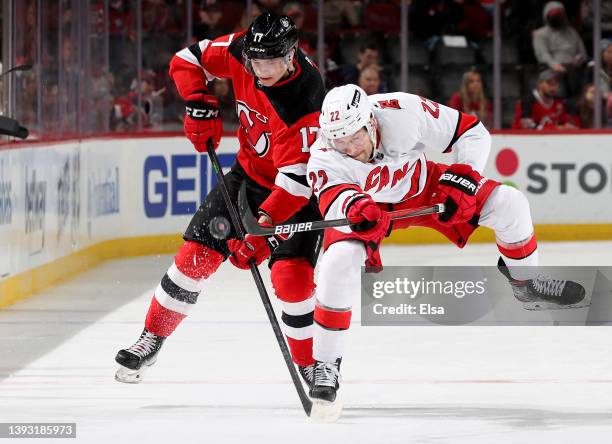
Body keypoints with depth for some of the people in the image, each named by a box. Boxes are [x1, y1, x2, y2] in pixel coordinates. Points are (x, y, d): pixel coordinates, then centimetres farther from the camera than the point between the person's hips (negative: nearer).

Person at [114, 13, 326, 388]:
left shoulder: (305, 100, -34)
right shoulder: (240, 52, -18)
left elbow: (296, 181, -36)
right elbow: (188, 60, 0)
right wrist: (200, 105, -15)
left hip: (300, 190, -5)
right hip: (249, 173, 6)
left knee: (292, 278, -20)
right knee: (196, 255, 1)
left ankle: (310, 365, 0)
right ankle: (151, 340, 17)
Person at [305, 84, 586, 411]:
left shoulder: (404, 111, -33)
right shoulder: (324, 158, -34)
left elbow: (473, 132, -20)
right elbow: (332, 198, -54)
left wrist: (462, 178, -29)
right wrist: (356, 208, -75)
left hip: (424, 187, 2)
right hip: (366, 205, -2)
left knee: (508, 203, -11)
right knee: (337, 266, -28)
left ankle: (526, 284, 17)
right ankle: (325, 365, -10)